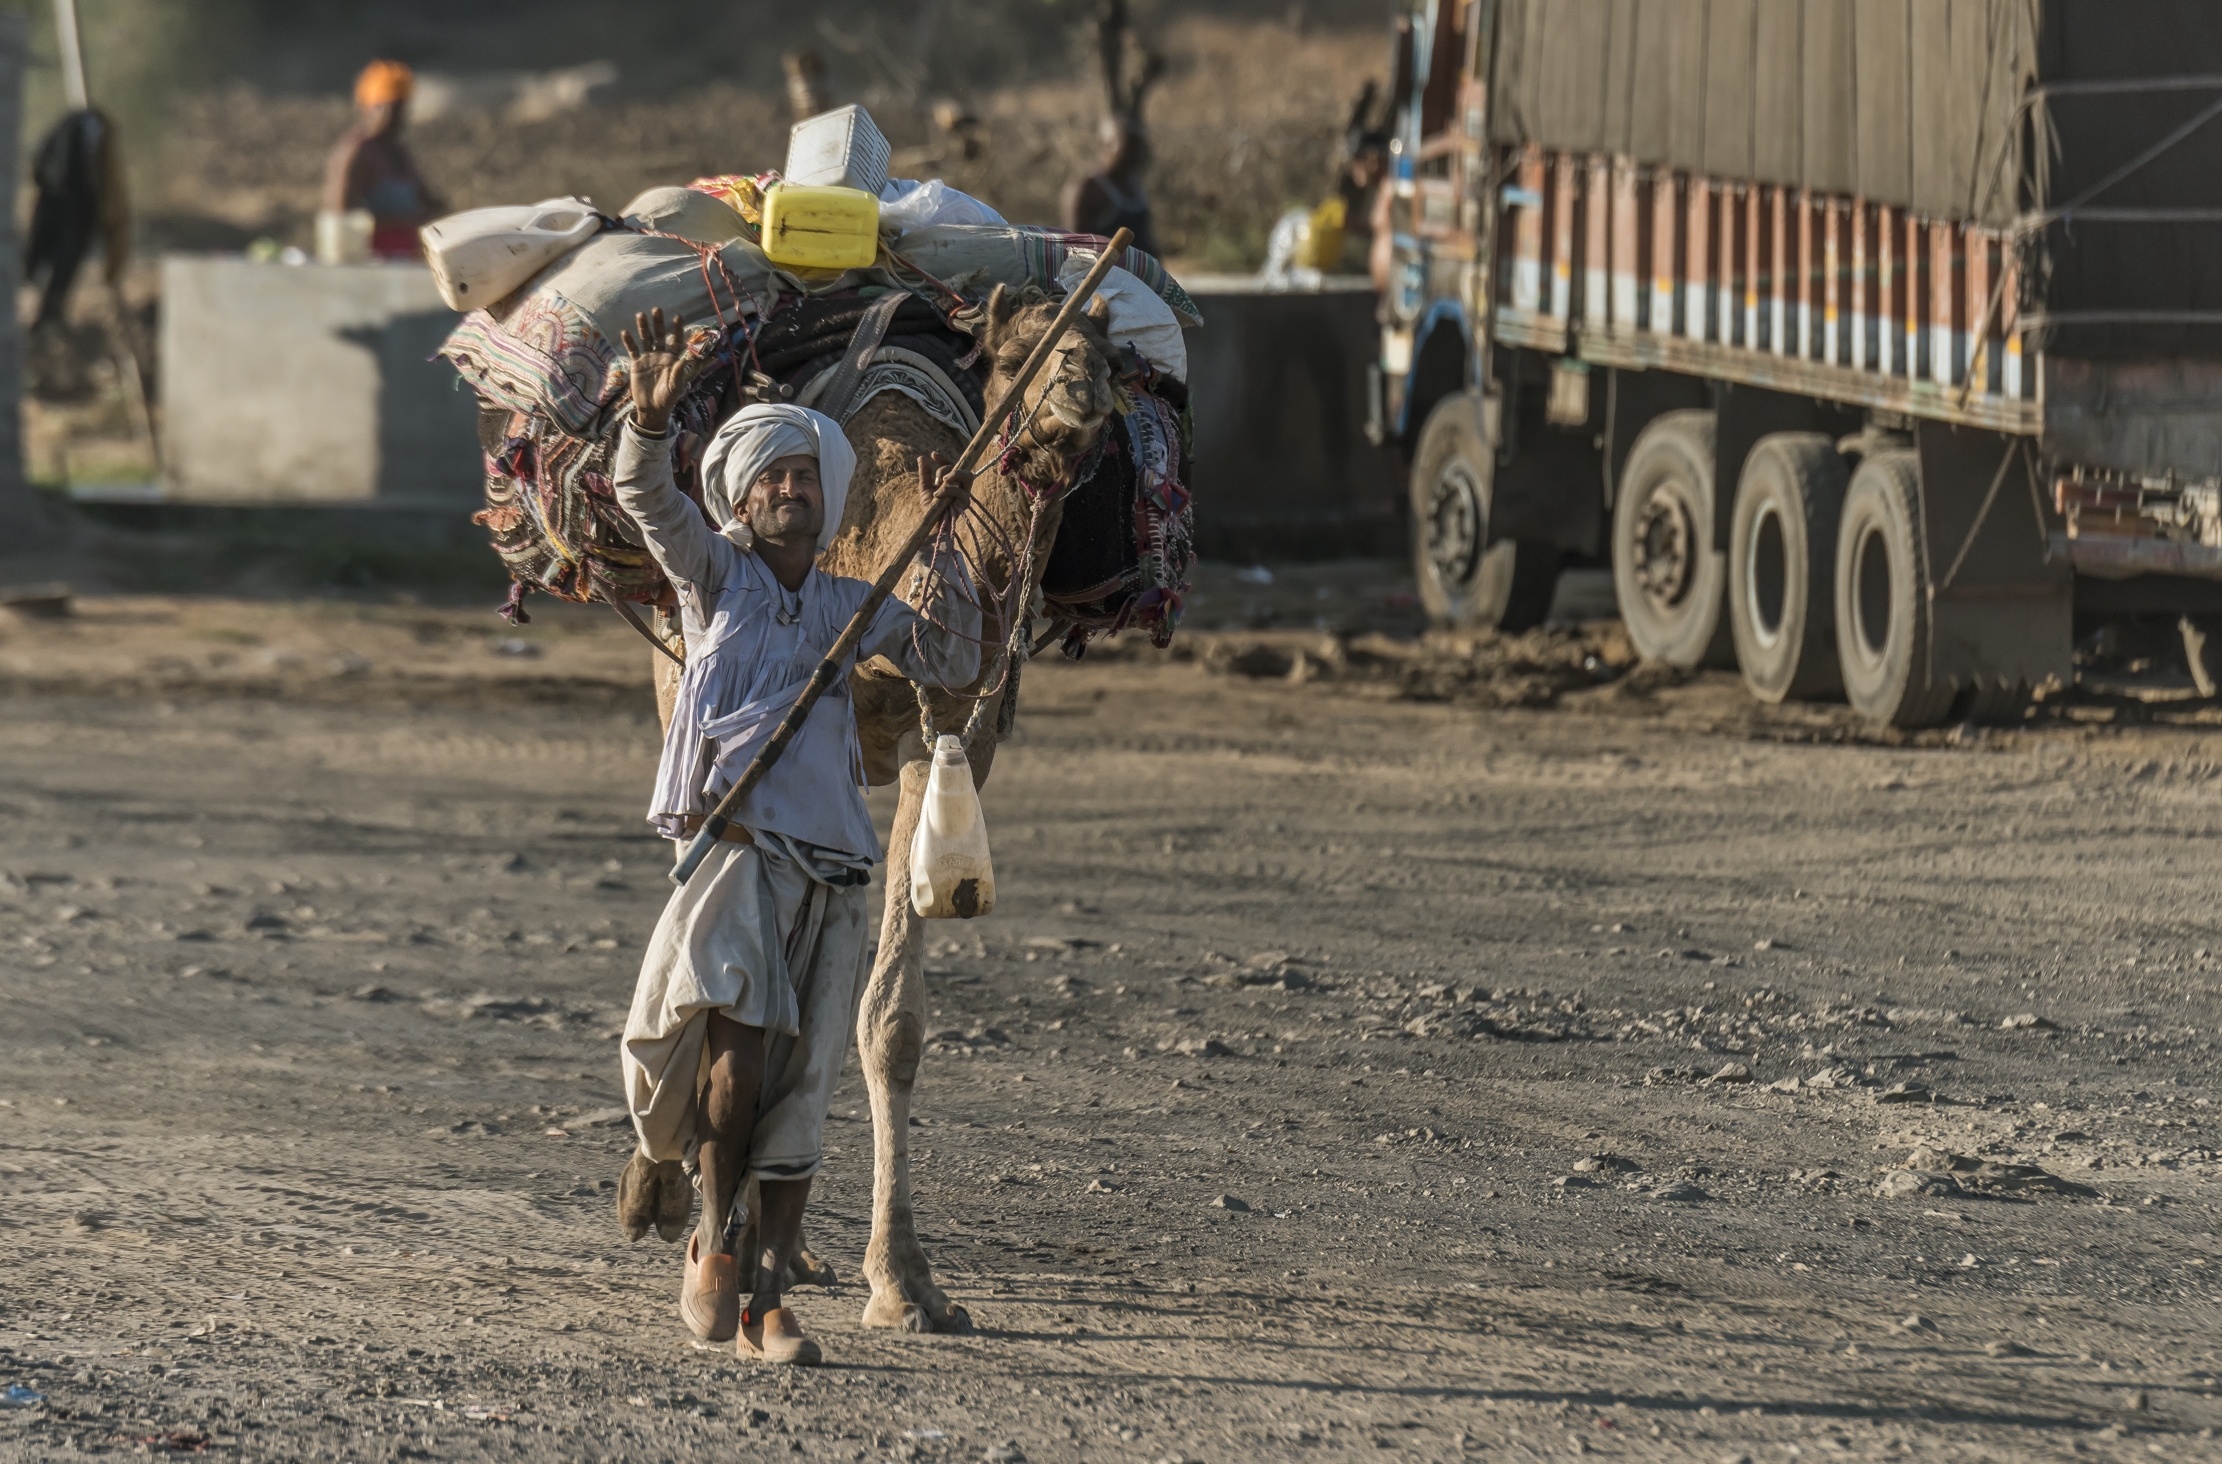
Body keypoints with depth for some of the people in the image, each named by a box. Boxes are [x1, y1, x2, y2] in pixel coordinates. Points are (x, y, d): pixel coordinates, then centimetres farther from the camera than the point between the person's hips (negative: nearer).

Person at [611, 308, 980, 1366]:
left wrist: (939, 556, 4)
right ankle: (714, 1242, -8)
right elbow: (648, 500, -5)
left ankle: (765, 1303, 5)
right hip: (733, 844, -4)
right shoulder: (715, 575, 11)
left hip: (831, 872, 4)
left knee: (798, 1093, 1)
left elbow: (950, 666, 14)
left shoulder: (850, 608, 21)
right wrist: (651, 421, -24)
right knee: (738, 1040, -24)